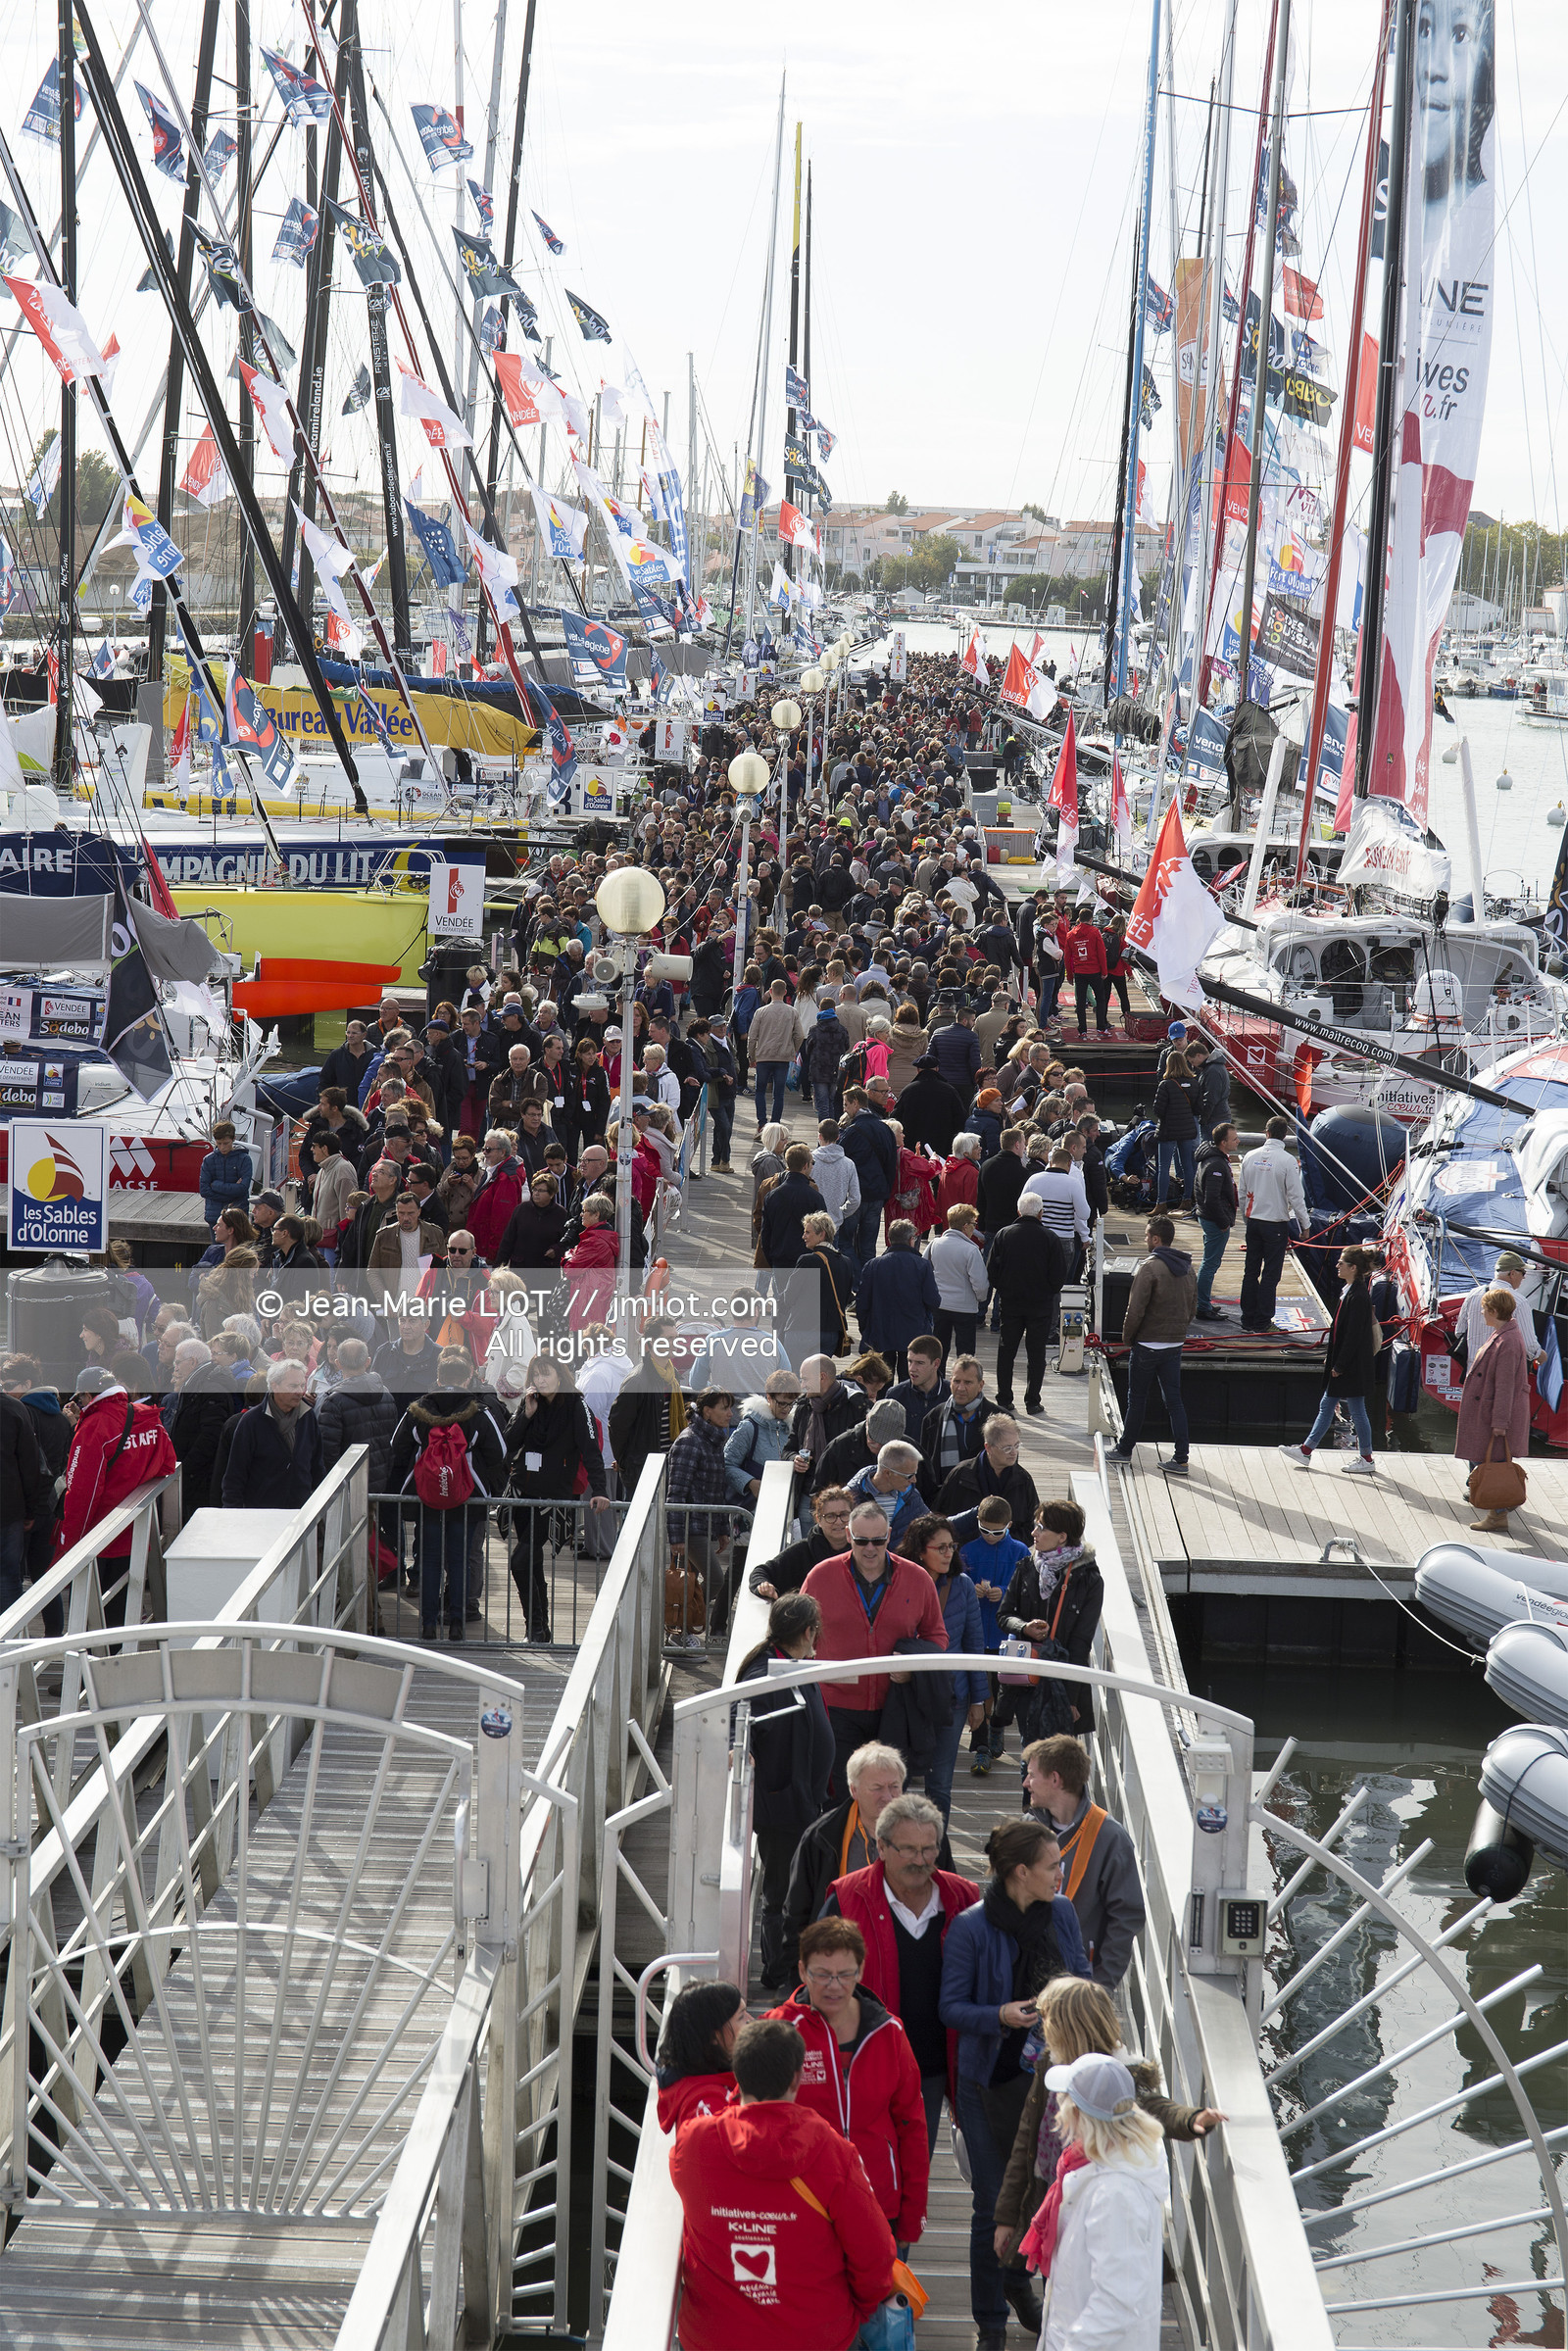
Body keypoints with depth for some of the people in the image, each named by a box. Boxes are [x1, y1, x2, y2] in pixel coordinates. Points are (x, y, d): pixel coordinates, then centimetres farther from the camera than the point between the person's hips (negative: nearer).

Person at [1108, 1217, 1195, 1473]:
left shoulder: (1150, 1268, -17)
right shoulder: (1188, 1269, 6)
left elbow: (1135, 1310, -18)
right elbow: (1192, 1306, 13)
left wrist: (1127, 1336, -3)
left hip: (1148, 1344, -6)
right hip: (1175, 1345, 6)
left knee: (1137, 1399, 7)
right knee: (1174, 1400, 8)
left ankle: (1124, 1449, 19)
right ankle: (1181, 1457, 4)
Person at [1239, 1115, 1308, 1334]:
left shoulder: (1250, 1157, 1)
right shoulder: (1287, 1161, -15)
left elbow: (1242, 1192, 10)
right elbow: (1295, 1196, -13)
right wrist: (1305, 1225, -2)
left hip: (1253, 1221, 5)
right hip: (1276, 1224, -5)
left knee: (1251, 1272, 12)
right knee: (1270, 1274, 2)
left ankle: (1248, 1319, 17)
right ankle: (1262, 1322, 4)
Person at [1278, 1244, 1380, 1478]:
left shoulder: (1358, 1296, -22)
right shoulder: (1349, 1292, 8)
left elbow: (1354, 1335, -22)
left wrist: (1340, 1365, -19)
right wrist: (1332, 1358, 18)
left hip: (1353, 1366, -10)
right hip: (1341, 1363, 10)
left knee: (1357, 1410, 2)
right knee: (1326, 1405, 13)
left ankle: (1366, 1459, 14)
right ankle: (1305, 1452, 19)